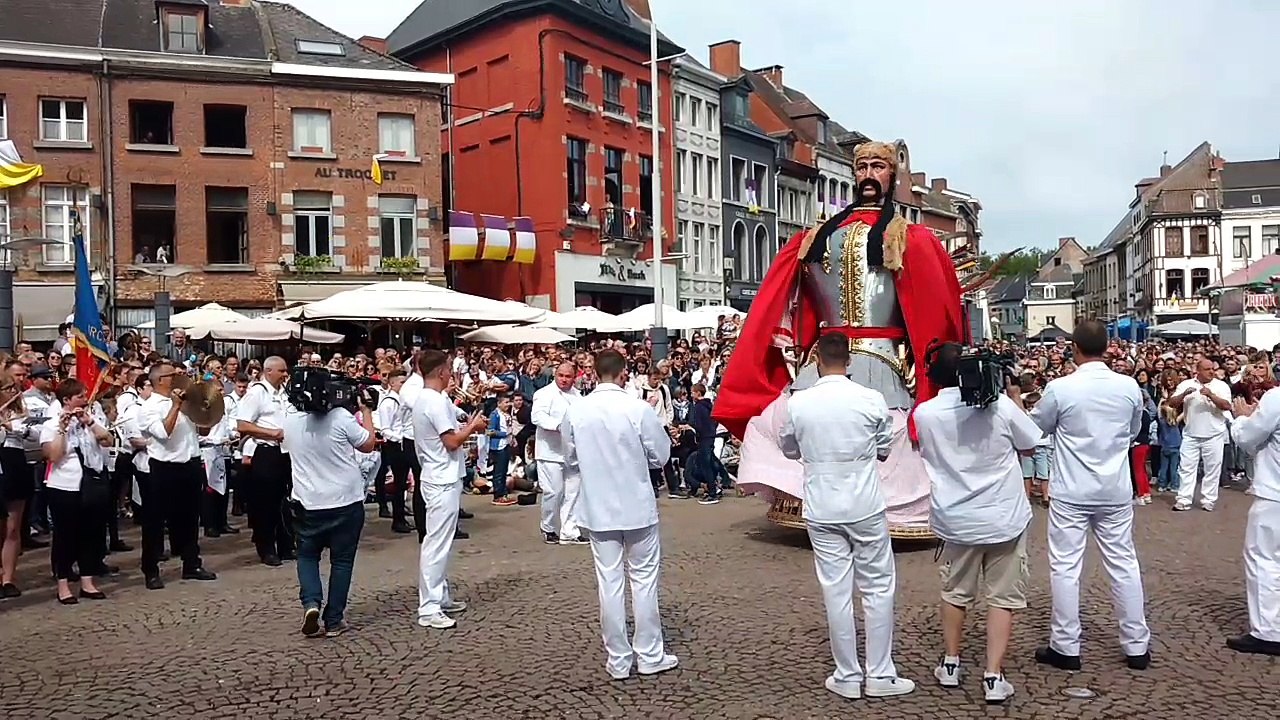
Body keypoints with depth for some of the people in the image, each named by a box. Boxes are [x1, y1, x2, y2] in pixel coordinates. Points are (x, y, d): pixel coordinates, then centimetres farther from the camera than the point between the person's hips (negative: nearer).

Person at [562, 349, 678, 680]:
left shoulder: (575, 411, -7)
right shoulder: (638, 408, -15)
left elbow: (571, 460, 5)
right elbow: (661, 455, -5)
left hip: (599, 510, 2)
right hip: (637, 506, -2)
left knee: (610, 582, 9)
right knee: (644, 579, 11)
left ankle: (618, 660, 17)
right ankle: (650, 655, 19)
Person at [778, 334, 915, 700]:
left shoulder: (797, 403, -7)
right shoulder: (872, 399, -9)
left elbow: (789, 450, 8)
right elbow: (885, 450, 5)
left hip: (822, 510, 1)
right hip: (866, 507, 0)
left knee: (836, 593, 7)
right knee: (878, 588, 11)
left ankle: (847, 676, 17)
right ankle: (880, 675, 17)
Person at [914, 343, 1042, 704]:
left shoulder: (924, 414, -9)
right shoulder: (999, 404, -14)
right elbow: (1031, 447, 0)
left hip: (956, 519, 2)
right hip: (1004, 516, -2)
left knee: (955, 592, 19)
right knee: (1002, 596, 8)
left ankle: (951, 665, 28)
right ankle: (993, 677, 8)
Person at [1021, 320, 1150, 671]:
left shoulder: (1059, 388, -15)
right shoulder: (1129, 386, -5)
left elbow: (1035, 427, 2)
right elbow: (1133, 431, 13)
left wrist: (1015, 401, 18)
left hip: (1071, 493, -3)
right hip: (1115, 491, 4)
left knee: (1065, 567, 4)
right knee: (1124, 565, 13)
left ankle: (1065, 648, 11)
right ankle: (1137, 646, 23)